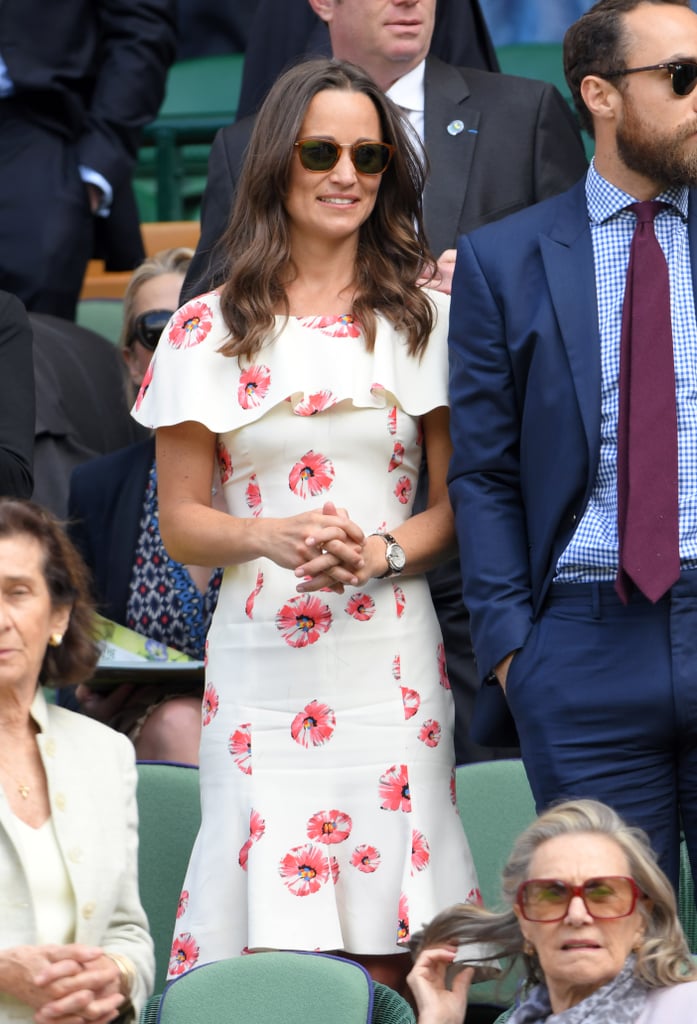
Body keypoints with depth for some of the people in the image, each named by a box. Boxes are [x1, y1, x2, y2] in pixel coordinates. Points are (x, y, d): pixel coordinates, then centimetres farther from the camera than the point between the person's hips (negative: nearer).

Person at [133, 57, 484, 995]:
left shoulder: (425, 320, 9)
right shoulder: (209, 331, 7)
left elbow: (463, 502, 9)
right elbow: (180, 520, 8)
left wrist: (382, 553, -10)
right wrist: (269, 537, -12)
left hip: (388, 665, 0)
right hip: (261, 663, 0)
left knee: (383, 959, -4)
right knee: (272, 956, -6)